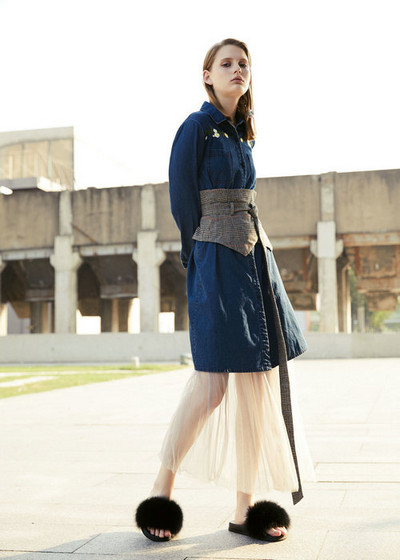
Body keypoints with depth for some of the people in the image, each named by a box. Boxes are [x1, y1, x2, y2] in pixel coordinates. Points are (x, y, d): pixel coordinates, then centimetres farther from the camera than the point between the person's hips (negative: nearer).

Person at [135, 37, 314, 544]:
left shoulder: (242, 133, 19)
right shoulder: (197, 126, -2)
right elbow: (182, 199, -4)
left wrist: (256, 251, 14)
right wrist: (200, 259, -2)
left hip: (255, 256, 8)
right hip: (217, 261, -8)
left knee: (260, 380, 3)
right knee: (212, 383, -12)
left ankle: (246, 509, 10)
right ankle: (161, 491, 6)